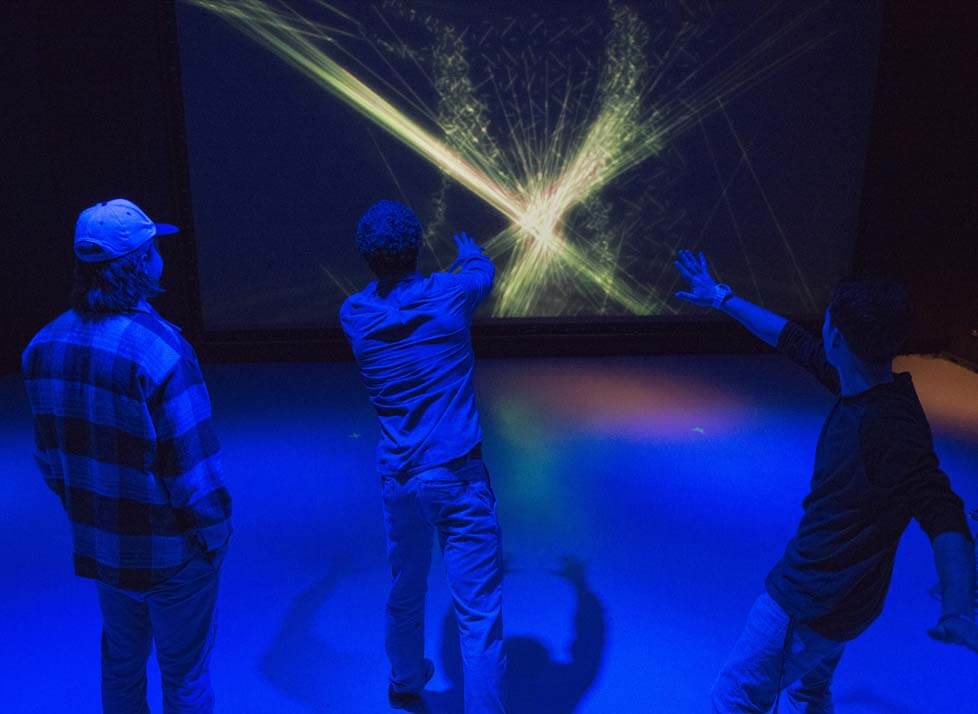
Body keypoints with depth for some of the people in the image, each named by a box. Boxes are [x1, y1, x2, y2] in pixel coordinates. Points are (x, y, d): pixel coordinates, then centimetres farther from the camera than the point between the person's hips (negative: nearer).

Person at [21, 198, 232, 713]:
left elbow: (49, 457, 3)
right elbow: (192, 463, -24)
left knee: (121, 662, 27)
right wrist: (214, 536, -9)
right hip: (169, 554, -6)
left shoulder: (45, 345, -4)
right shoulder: (158, 349, -27)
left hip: (98, 549, 6)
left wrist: (86, 516, 15)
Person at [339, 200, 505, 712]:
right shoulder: (448, 295, -9)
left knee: (405, 593, 25)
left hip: (398, 478, 5)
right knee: (478, 613, 3)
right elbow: (483, 272, 15)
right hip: (457, 476, -4)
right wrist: (469, 253, 38)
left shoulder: (354, 315, -1)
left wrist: (385, 275, 44)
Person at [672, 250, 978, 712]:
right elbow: (793, 341, 7)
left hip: (813, 603, -9)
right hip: (829, 591, 9)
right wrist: (722, 298, 17)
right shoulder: (861, 386, -4)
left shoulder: (889, 427, -30)